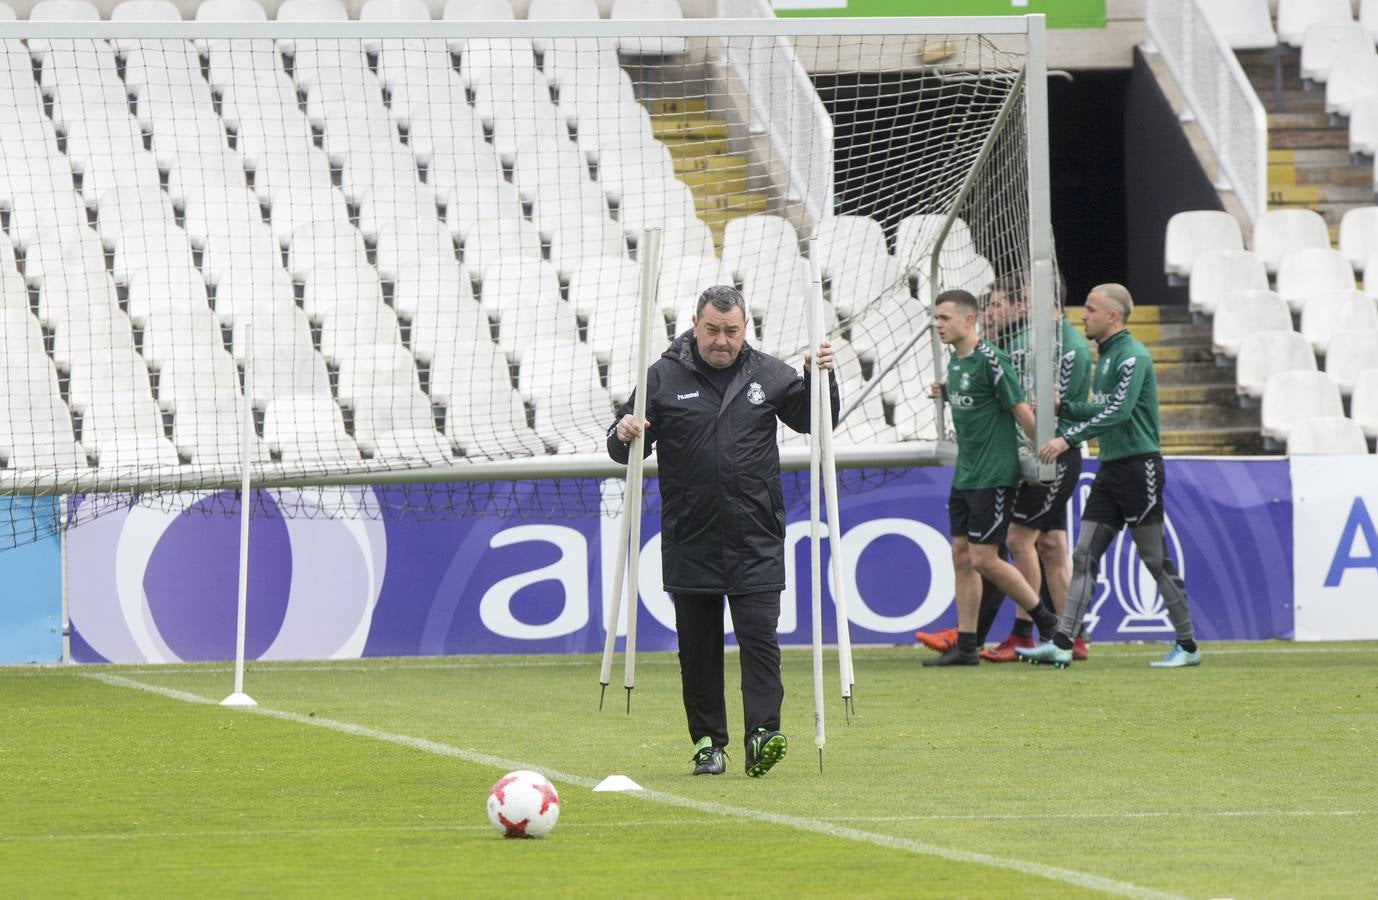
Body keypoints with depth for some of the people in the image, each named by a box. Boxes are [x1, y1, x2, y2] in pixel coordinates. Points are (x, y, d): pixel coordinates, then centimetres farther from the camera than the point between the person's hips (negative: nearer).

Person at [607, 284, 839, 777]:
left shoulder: (768, 375, 6)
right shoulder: (663, 377, 3)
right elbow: (624, 449, 5)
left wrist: (822, 379, -4)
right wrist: (623, 435, -19)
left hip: (757, 543, 0)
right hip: (690, 543, 1)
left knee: (758, 636, -11)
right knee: (698, 648, 6)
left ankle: (762, 736, -18)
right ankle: (707, 744, 15)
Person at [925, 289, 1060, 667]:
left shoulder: (989, 360, -17)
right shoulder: (955, 360, 10)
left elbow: (1020, 408, -13)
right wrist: (946, 392, 10)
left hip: (993, 476, -9)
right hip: (965, 475, 9)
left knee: (984, 559, -8)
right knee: (962, 556, 7)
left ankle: (1048, 622, 7)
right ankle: (966, 647, 10)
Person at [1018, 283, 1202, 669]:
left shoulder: (1132, 357, -14)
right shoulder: (1107, 355, 15)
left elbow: (1118, 411, -26)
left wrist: (1068, 438, -30)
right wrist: (1063, 408, 10)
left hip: (1139, 467, -9)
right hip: (1111, 468, 9)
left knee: (1156, 560, -2)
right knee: (1084, 556, 1)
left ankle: (1187, 647, 8)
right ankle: (1062, 644, -4)